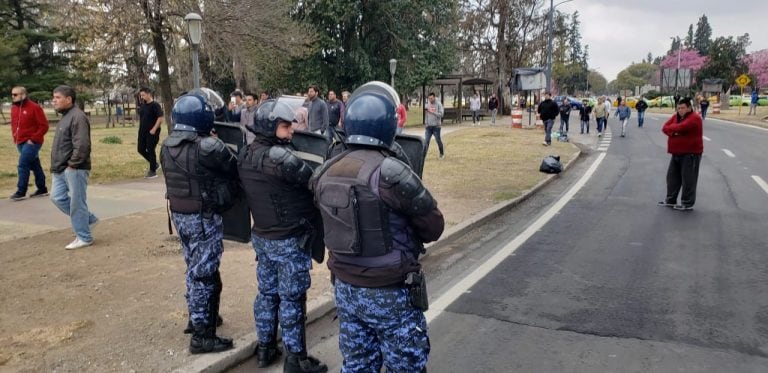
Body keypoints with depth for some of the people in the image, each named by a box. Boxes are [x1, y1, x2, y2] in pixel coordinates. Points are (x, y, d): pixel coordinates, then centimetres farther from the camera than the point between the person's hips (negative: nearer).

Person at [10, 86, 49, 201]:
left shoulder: (34, 108, -12)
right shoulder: (14, 108, 10)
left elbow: (44, 126, -14)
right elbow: (14, 124, 22)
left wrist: (33, 139, -16)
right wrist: (15, 138, 9)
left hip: (31, 142, -7)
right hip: (20, 143, 7)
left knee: (23, 165, -11)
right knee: (35, 166, 13)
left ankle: (21, 192, -5)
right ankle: (42, 189, 21)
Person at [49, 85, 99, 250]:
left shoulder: (77, 117, -16)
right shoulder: (65, 116, 16)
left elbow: (82, 145, -24)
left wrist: (73, 163, -19)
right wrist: (58, 165, 16)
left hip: (74, 169, -10)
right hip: (61, 169, 10)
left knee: (77, 203, -3)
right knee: (57, 197, 12)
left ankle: (84, 237, 8)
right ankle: (89, 219, 25)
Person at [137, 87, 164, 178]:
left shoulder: (155, 105, -11)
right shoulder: (142, 106, 12)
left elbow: (160, 118, -17)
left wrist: (154, 129, -21)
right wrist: (140, 129, 16)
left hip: (152, 132, -8)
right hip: (142, 132, 8)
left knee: (150, 150, -4)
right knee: (141, 149, 8)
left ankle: (153, 171, 7)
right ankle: (154, 163, 26)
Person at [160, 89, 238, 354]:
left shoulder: (168, 146, 3)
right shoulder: (208, 147, -22)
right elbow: (235, 170, -11)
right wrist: (217, 144, 5)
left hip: (179, 213, 8)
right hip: (204, 218, -8)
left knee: (194, 268, 23)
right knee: (204, 273, 1)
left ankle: (198, 317, 40)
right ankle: (201, 336, 10)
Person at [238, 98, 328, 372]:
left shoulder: (245, 156, 4)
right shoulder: (281, 158, -23)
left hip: (261, 236, 8)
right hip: (289, 241, -8)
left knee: (267, 292, 19)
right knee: (292, 299, 3)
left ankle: (265, 348, 32)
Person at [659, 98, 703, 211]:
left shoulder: (694, 118, -14)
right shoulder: (676, 116, 12)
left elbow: (681, 127, -28)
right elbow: (665, 128, 2)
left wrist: (671, 128, -7)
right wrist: (674, 131, -18)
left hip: (691, 153, -9)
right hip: (677, 153, 9)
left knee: (688, 179, -3)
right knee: (672, 176, 14)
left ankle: (687, 203, 4)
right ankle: (670, 200, 24)